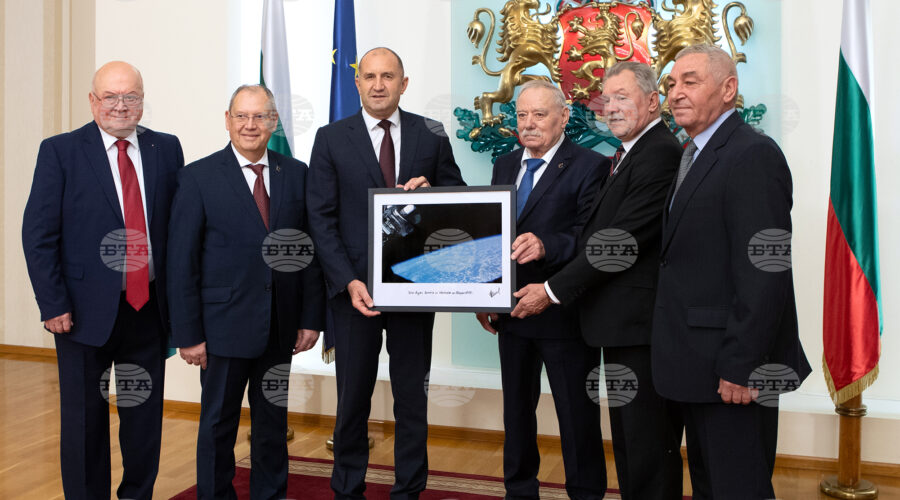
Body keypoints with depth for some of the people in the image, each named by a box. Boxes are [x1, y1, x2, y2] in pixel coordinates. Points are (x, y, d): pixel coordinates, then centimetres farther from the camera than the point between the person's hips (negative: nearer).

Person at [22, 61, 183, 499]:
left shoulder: (166, 149, 5)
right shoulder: (60, 151, -2)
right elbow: (38, 234, -4)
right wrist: (54, 305, -10)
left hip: (149, 308, 3)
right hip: (86, 310, -2)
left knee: (145, 414, 13)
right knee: (84, 418, 10)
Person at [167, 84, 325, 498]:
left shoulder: (296, 174, 5)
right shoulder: (198, 177, -4)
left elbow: (309, 249, 6)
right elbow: (181, 262, -6)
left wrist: (311, 317, 0)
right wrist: (188, 334, -9)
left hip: (280, 327, 3)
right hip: (224, 327, -3)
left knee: (273, 421, 16)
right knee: (218, 423, 10)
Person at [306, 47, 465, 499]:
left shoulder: (431, 135, 5)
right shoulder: (331, 139, 2)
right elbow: (321, 217, -3)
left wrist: (430, 189, -12)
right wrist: (349, 281, -13)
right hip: (355, 286, -1)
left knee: (412, 396, 11)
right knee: (353, 396, 11)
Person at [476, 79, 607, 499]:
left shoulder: (590, 167, -9)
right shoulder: (505, 165, 11)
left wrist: (546, 244, -37)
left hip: (563, 312, -6)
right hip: (512, 309, 6)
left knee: (577, 413, 6)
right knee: (516, 407, 19)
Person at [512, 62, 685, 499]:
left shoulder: (660, 154, -16)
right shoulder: (627, 155, 18)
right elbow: (600, 237, 17)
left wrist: (554, 290, -17)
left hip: (642, 324, -11)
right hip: (625, 325, 11)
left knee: (648, 448, 0)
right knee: (627, 441, 21)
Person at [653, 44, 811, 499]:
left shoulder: (753, 155, -15)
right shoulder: (694, 156, 16)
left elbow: (764, 272, -22)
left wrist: (739, 366, -22)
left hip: (731, 367, -9)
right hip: (698, 365, 9)